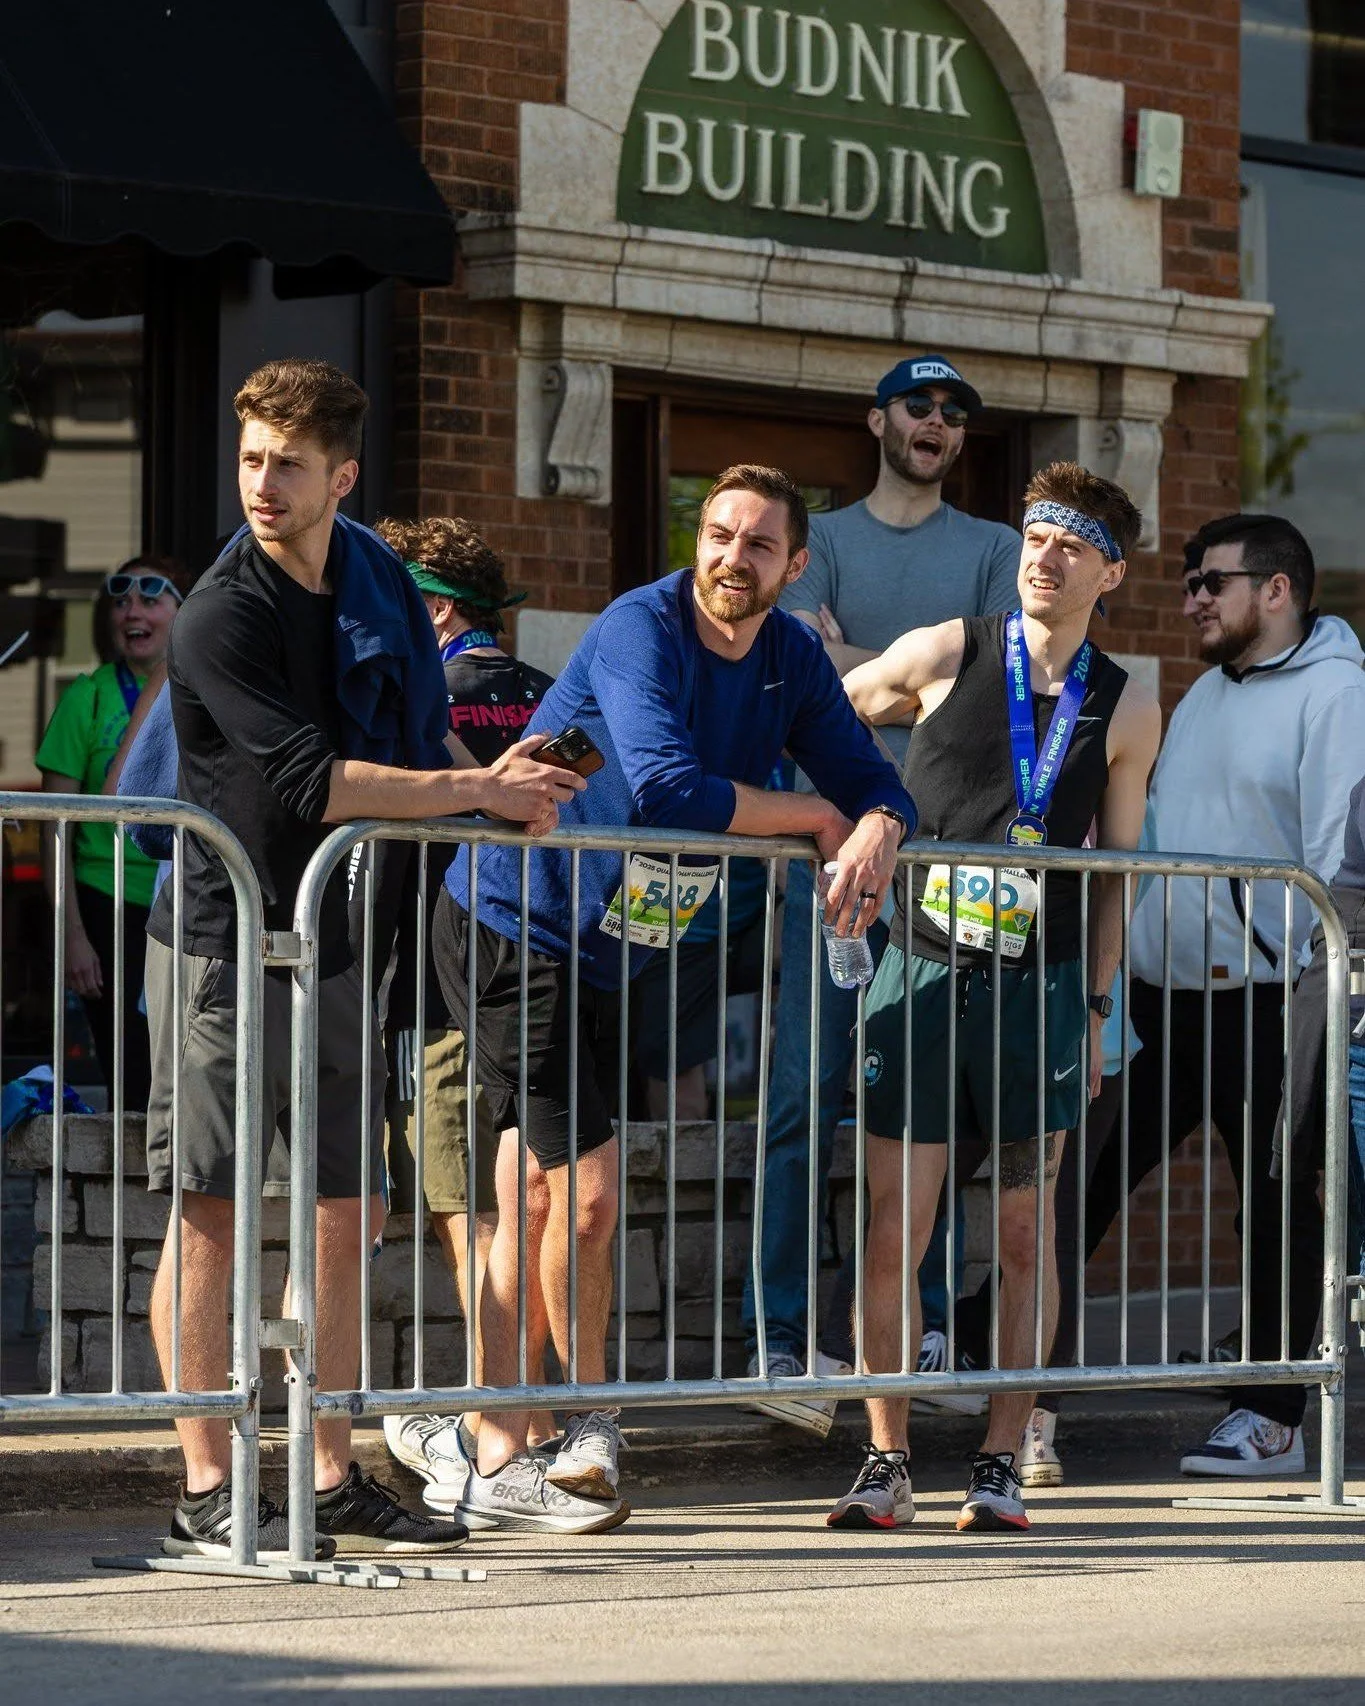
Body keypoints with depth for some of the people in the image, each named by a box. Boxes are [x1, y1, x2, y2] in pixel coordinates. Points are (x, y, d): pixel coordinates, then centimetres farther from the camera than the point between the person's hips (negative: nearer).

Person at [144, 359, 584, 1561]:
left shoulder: (376, 580, 8)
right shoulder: (223, 616, -14)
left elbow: (414, 742, 17)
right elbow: (311, 780, -21)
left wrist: (491, 785, -3)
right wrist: (478, 791, -17)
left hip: (333, 943, 7)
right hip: (224, 943, -7)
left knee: (347, 1217, 7)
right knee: (212, 1215, -5)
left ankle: (335, 1484, 14)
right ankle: (208, 1493, -3)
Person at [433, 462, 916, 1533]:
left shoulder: (792, 658, 6)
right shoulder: (641, 633, -19)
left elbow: (872, 782, 7)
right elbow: (668, 789, -31)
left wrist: (876, 832, -18)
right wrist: (814, 818, -18)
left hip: (608, 952, 7)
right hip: (514, 931, -7)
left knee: (531, 1200, 8)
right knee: (587, 1189, -11)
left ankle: (498, 1465, 9)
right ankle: (594, 1418, 7)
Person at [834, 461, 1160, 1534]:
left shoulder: (1126, 711, 7)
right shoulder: (944, 656, 3)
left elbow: (1117, 871, 11)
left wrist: (1094, 1006, 7)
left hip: (1039, 984, 1)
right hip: (922, 970, -1)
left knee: (1026, 1232, 3)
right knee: (893, 1229, -4)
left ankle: (1002, 1466, 10)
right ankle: (888, 1466, 4)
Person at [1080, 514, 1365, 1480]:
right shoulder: (1207, 694, 19)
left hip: (1265, 1001, -8)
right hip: (1166, 992, 8)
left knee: (1275, 1207, 2)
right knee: (1083, 1176, 7)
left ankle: (1271, 1420, 9)